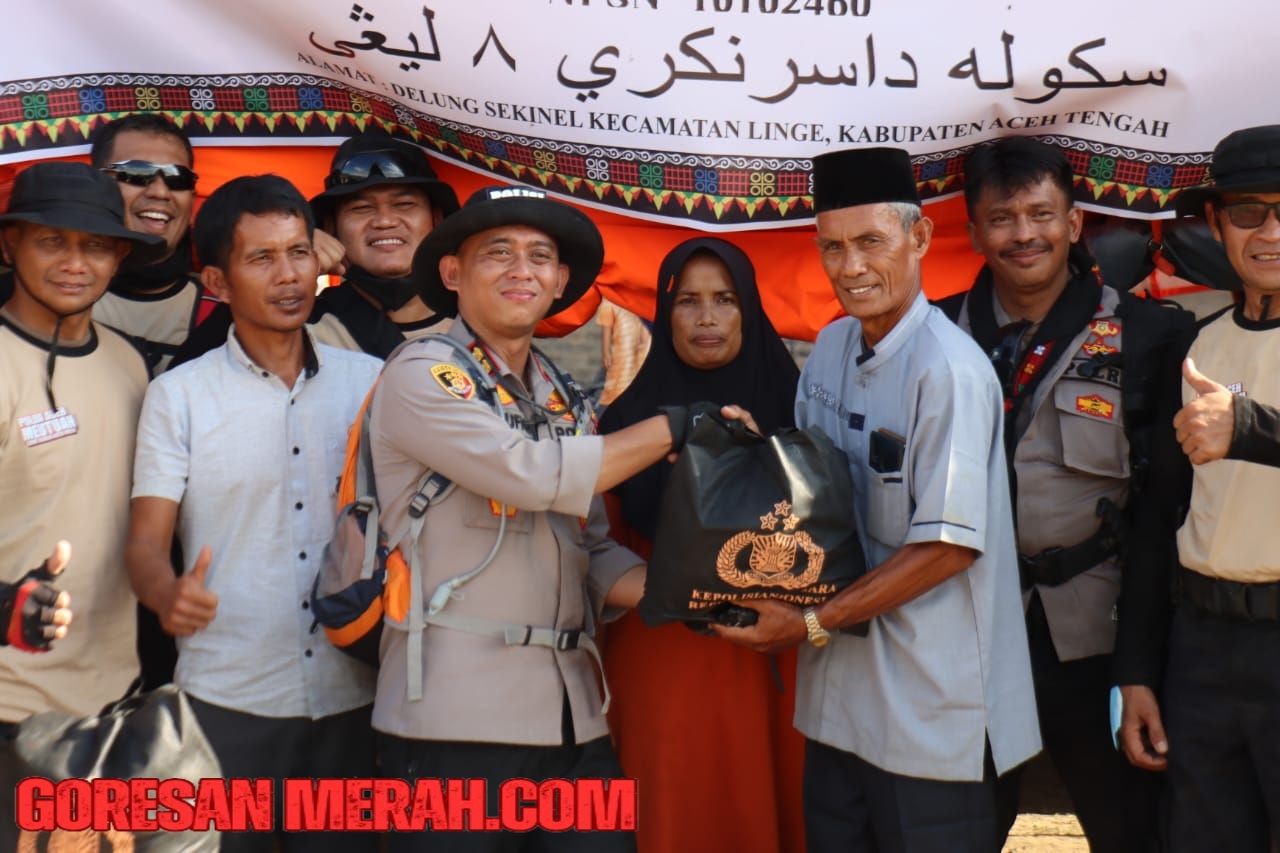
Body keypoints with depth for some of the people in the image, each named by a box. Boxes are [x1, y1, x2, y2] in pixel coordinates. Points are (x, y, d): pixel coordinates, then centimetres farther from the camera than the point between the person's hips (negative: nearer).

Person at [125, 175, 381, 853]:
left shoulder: (371, 381, 6)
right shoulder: (178, 395, 1)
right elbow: (144, 542, -3)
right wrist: (170, 595, -25)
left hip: (354, 698, 2)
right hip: (227, 701, -2)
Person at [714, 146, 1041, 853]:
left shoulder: (950, 370, -17)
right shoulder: (830, 348, 7)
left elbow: (950, 545, -18)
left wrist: (812, 625, -15)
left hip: (930, 714, -7)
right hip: (837, 696, 7)